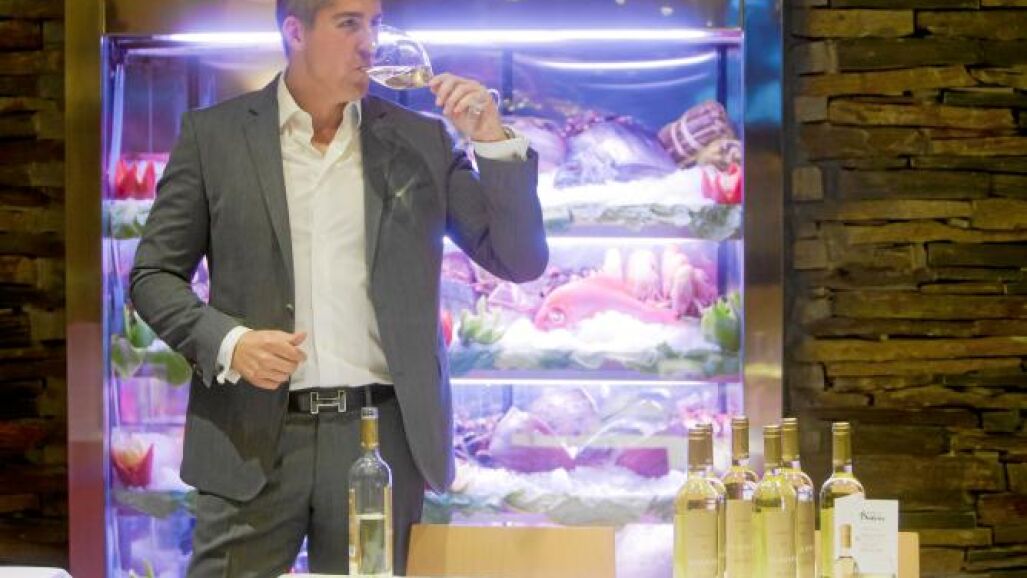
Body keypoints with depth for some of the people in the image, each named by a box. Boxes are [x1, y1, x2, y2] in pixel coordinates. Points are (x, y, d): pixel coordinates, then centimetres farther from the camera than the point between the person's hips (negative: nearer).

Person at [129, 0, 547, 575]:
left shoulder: (420, 140, 9)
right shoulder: (214, 134, 5)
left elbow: (520, 261, 6)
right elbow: (154, 275, 6)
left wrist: (494, 139, -7)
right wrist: (228, 342, -12)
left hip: (382, 439, 1)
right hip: (254, 441, -1)